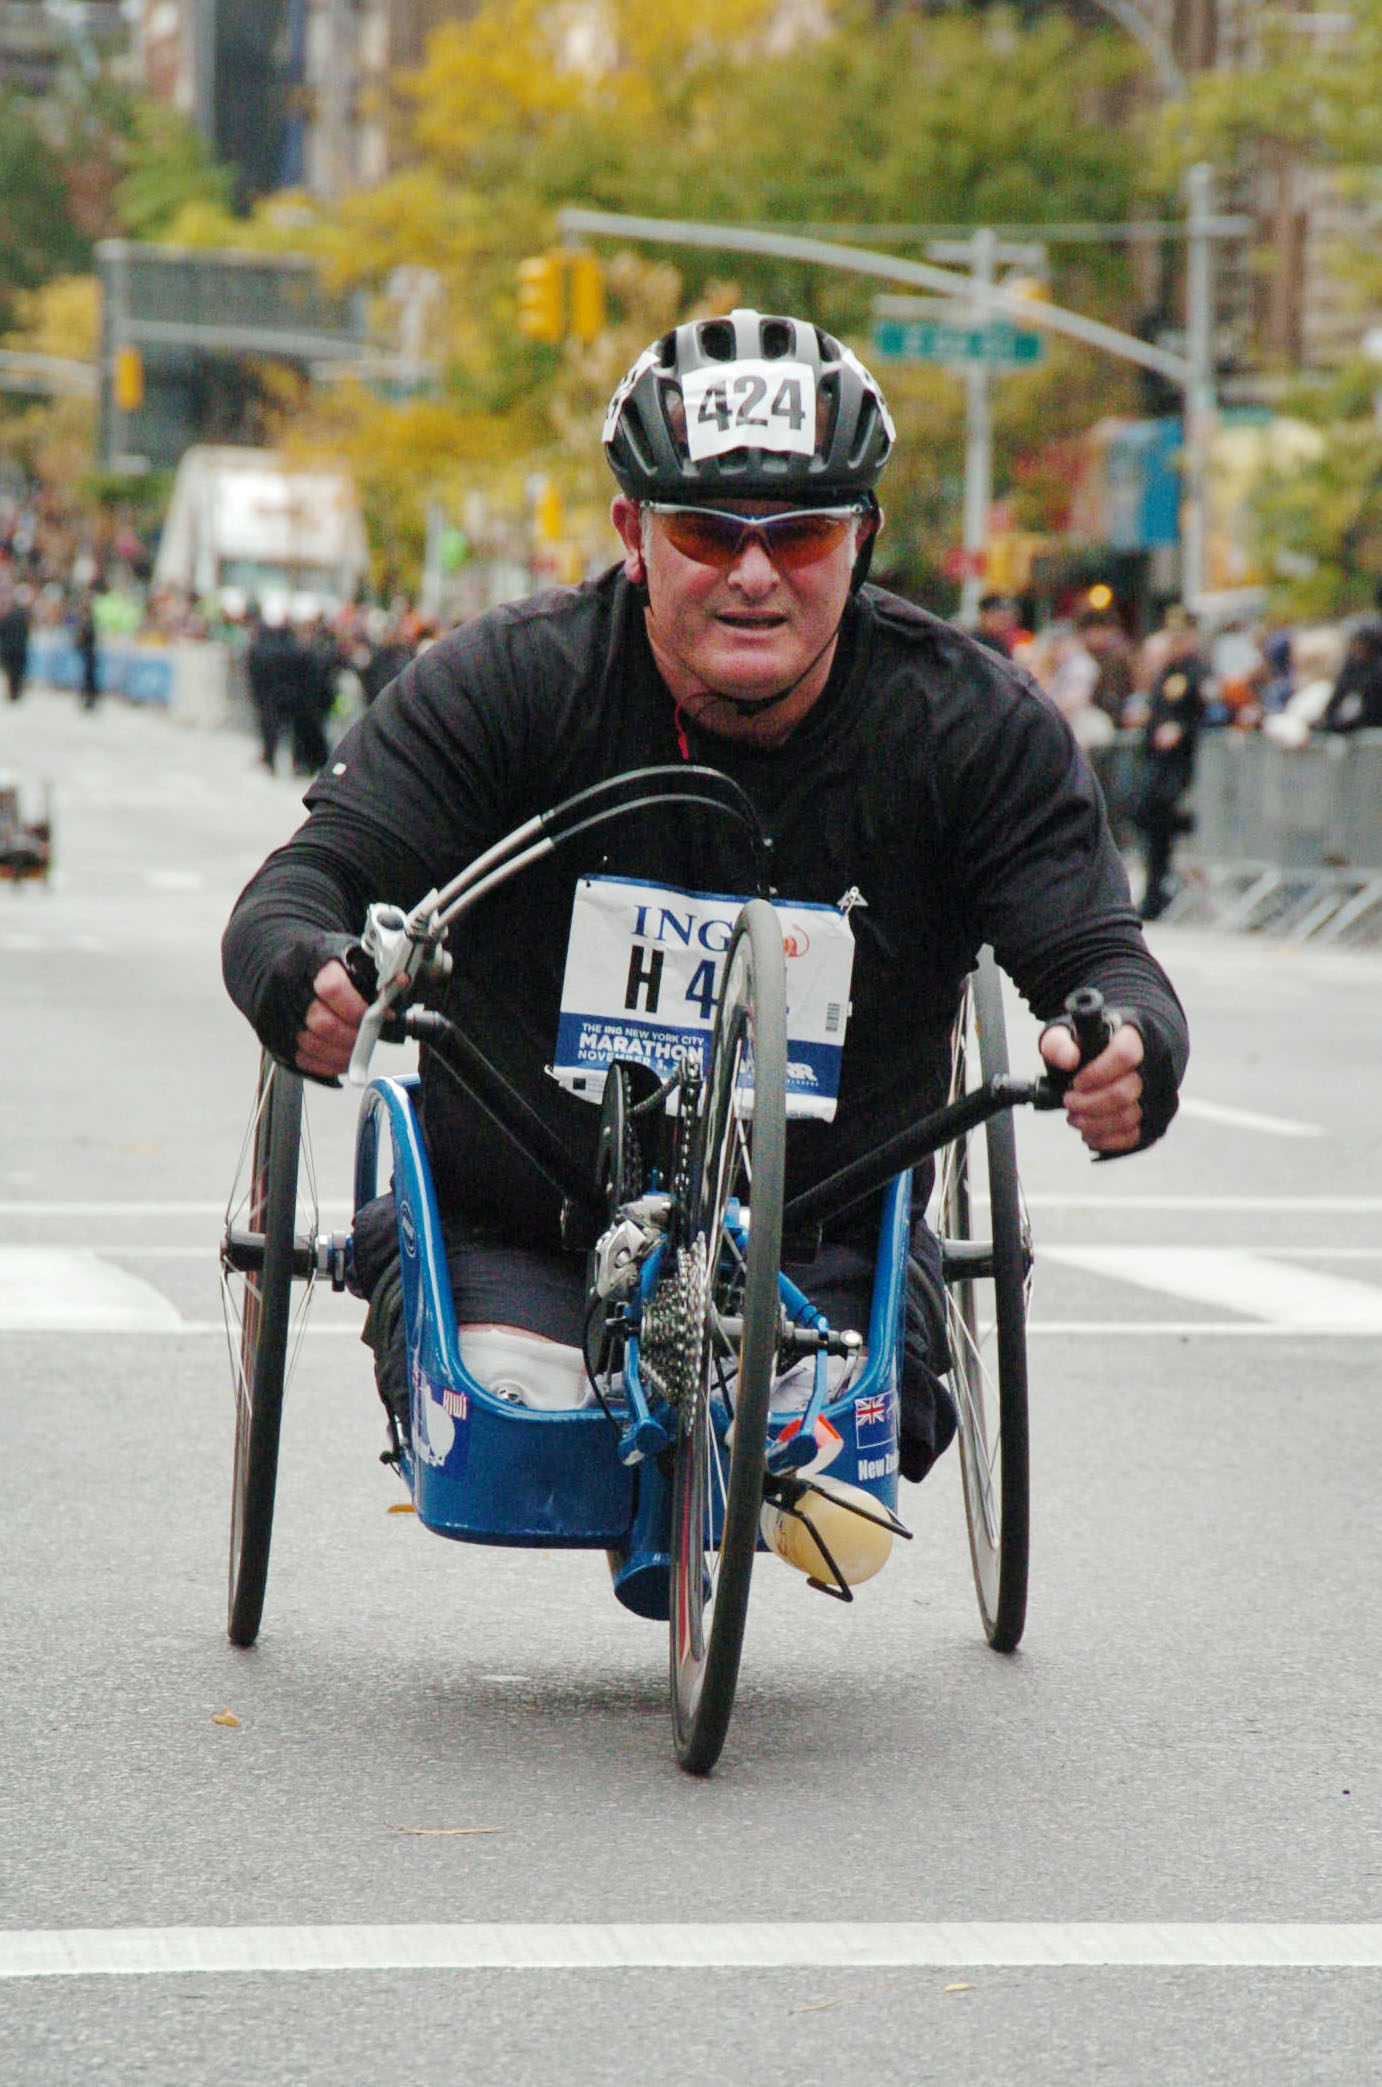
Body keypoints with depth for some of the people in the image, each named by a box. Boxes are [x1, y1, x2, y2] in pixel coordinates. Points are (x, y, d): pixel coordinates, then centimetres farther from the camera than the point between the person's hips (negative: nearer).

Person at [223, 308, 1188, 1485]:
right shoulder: (507, 684, -10)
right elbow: (306, 887, -15)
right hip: (511, 1235, -1)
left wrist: (1127, 1052, -38)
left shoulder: (976, 725, -7)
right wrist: (313, 984, -42)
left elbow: (1096, 956, -11)